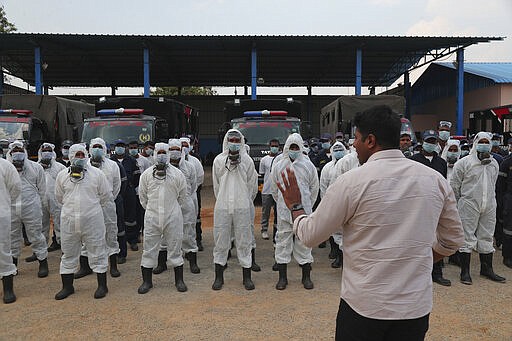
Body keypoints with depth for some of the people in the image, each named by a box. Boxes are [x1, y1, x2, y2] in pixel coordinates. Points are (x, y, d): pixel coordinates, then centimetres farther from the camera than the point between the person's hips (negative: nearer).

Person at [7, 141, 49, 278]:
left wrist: (39, 205, 6)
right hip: (11, 209, 2)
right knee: (12, 237, 14)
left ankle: (43, 262, 13)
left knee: (36, 236, 3)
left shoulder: (35, 167, 2)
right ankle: (13, 261, 29)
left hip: (31, 208, -2)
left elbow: (42, 189, 7)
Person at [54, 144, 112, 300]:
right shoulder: (62, 175, 6)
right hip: (69, 221, 3)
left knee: (97, 252, 4)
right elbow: (59, 197, 16)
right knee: (68, 254, 12)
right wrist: (72, 206, 14)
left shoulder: (96, 173, -1)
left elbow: (106, 195, 4)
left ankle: (102, 285, 15)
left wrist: (94, 206, 7)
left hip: (92, 220, -2)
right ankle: (67, 286, 26)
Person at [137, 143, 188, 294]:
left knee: (175, 248, 7)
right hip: (152, 218, 1)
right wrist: (151, 209, 11)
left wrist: (172, 208, 10)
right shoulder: (146, 174, 3)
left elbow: (182, 196, 9)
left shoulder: (177, 174, 1)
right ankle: (147, 281, 20)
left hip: (173, 217, -1)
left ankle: (179, 280, 18)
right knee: (149, 249, 6)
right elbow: (142, 196, 12)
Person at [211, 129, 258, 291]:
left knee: (244, 241, 4)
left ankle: (247, 277, 14)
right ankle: (219, 277, 19)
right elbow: (216, 185, 11)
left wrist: (246, 201, 9)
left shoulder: (247, 160, 4)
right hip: (222, 206, 1)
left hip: (242, 207, 0)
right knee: (221, 241, 6)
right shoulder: (218, 160, 5)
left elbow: (252, 185, 8)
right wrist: (222, 200, 11)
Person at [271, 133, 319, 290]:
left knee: (304, 242, 6)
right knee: (283, 242, 4)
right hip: (284, 211, 1)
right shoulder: (279, 166, 5)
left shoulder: (308, 165, 3)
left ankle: (306, 276, 19)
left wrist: (307, 206, 12)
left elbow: (314, 188, 10)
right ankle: (282, 277, 15)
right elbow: (274, 189, 14)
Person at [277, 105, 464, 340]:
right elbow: (453, 239, 9)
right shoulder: (435, 179, -3)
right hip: (417, 306, 4)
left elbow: (309, 236, -7)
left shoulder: (352, 182, -15)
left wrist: (295, 205, 10)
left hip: (364, 306, -4)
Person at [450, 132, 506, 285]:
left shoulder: (494, 163, 12)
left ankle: (487, 269, 26)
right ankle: (465, 271, 6)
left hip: (489, 207, 5)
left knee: (487, 237, 13)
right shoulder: (464, 162, -6)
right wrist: (459, 203, 2)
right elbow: (454, 185, -2)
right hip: (469, 206, -5)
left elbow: (493, 184, 21)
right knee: (467, 238, -2)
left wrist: (490, 200, 16)